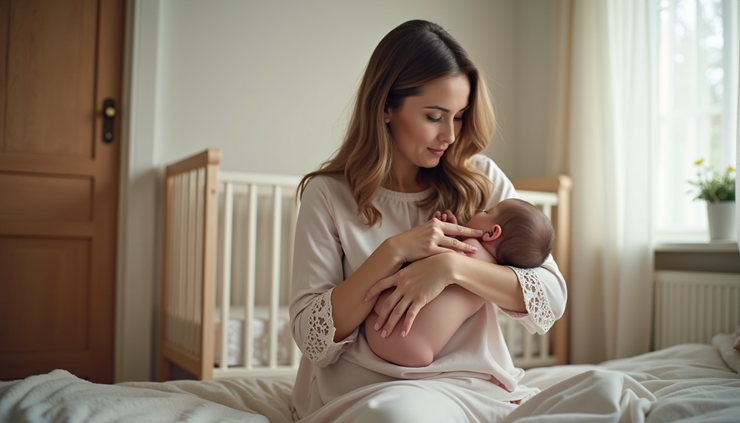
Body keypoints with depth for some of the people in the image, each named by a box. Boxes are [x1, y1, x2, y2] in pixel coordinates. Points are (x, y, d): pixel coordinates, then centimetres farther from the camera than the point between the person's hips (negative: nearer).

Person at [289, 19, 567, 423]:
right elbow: (312, 338, -6)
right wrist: (393, 252, -16)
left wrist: (452, 266, -19)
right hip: (368, 389, -2)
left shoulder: (481, 180, 6)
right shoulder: (328, 195, 0)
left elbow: (551, 298, -3)